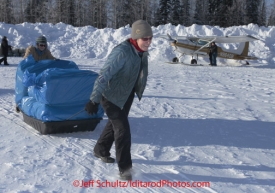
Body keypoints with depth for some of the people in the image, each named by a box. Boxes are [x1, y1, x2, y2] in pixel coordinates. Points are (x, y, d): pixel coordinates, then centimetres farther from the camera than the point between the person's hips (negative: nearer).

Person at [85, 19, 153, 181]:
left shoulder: (142, 52, -6)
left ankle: (101, 150, 46)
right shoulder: (121, 52, -32)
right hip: (112, 96, -8)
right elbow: (104, 76, -34)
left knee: (115, 124, 23)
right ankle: (124, 168, 6)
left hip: (127, 95, 8)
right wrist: (94, 100, -35)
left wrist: (137, 90, 22)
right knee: (123, 130, -8)